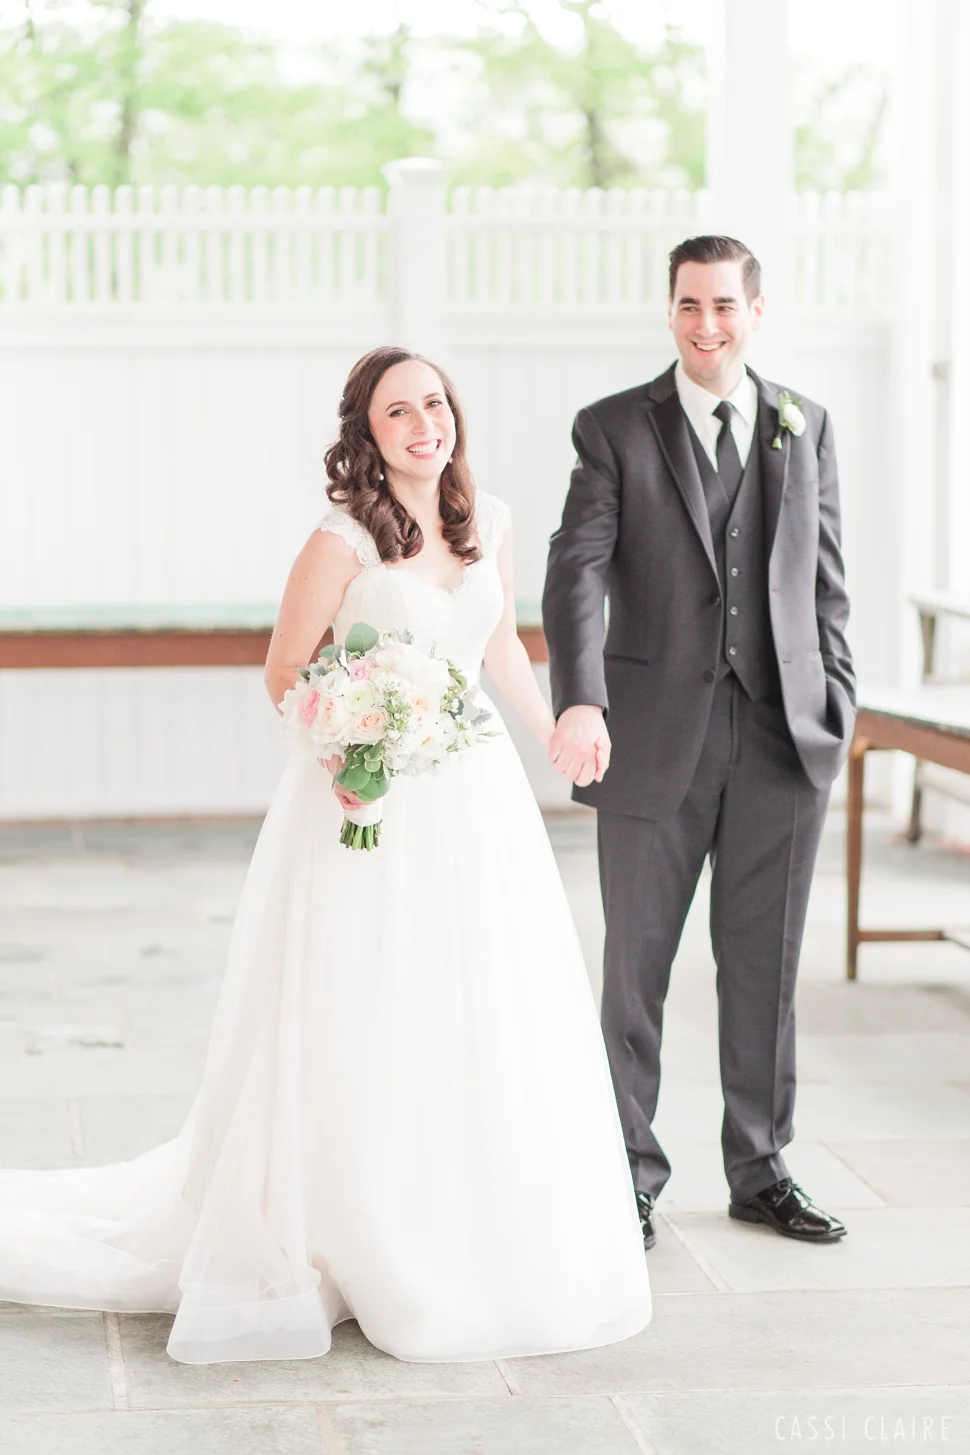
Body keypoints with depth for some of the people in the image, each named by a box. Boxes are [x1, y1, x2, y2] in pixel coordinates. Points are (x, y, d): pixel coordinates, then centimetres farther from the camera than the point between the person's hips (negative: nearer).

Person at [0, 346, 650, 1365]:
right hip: (373, 799, -6)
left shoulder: (488, 523, 6)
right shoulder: (344, 540, -12)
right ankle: (372, 1251, 13)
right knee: (368, 1038, -1)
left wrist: (559, 739, 26)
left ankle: (481, 1240, 26)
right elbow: (285, 675, -6)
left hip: (476, 794, 6)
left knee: (492, 1025, 10)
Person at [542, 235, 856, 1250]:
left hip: (783, 738, 2)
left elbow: (825, 583, 12)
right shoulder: (615, 429, -1)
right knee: (636, 965, 7)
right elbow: (578, 570, -12)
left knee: (764, 966, 10)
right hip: (656, 737, -2)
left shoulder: (807, 428, 10)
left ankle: (760, 1172, 23)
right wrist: (579, 701, -27)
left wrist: (839, 706, 5)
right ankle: (630, 1174, 20)